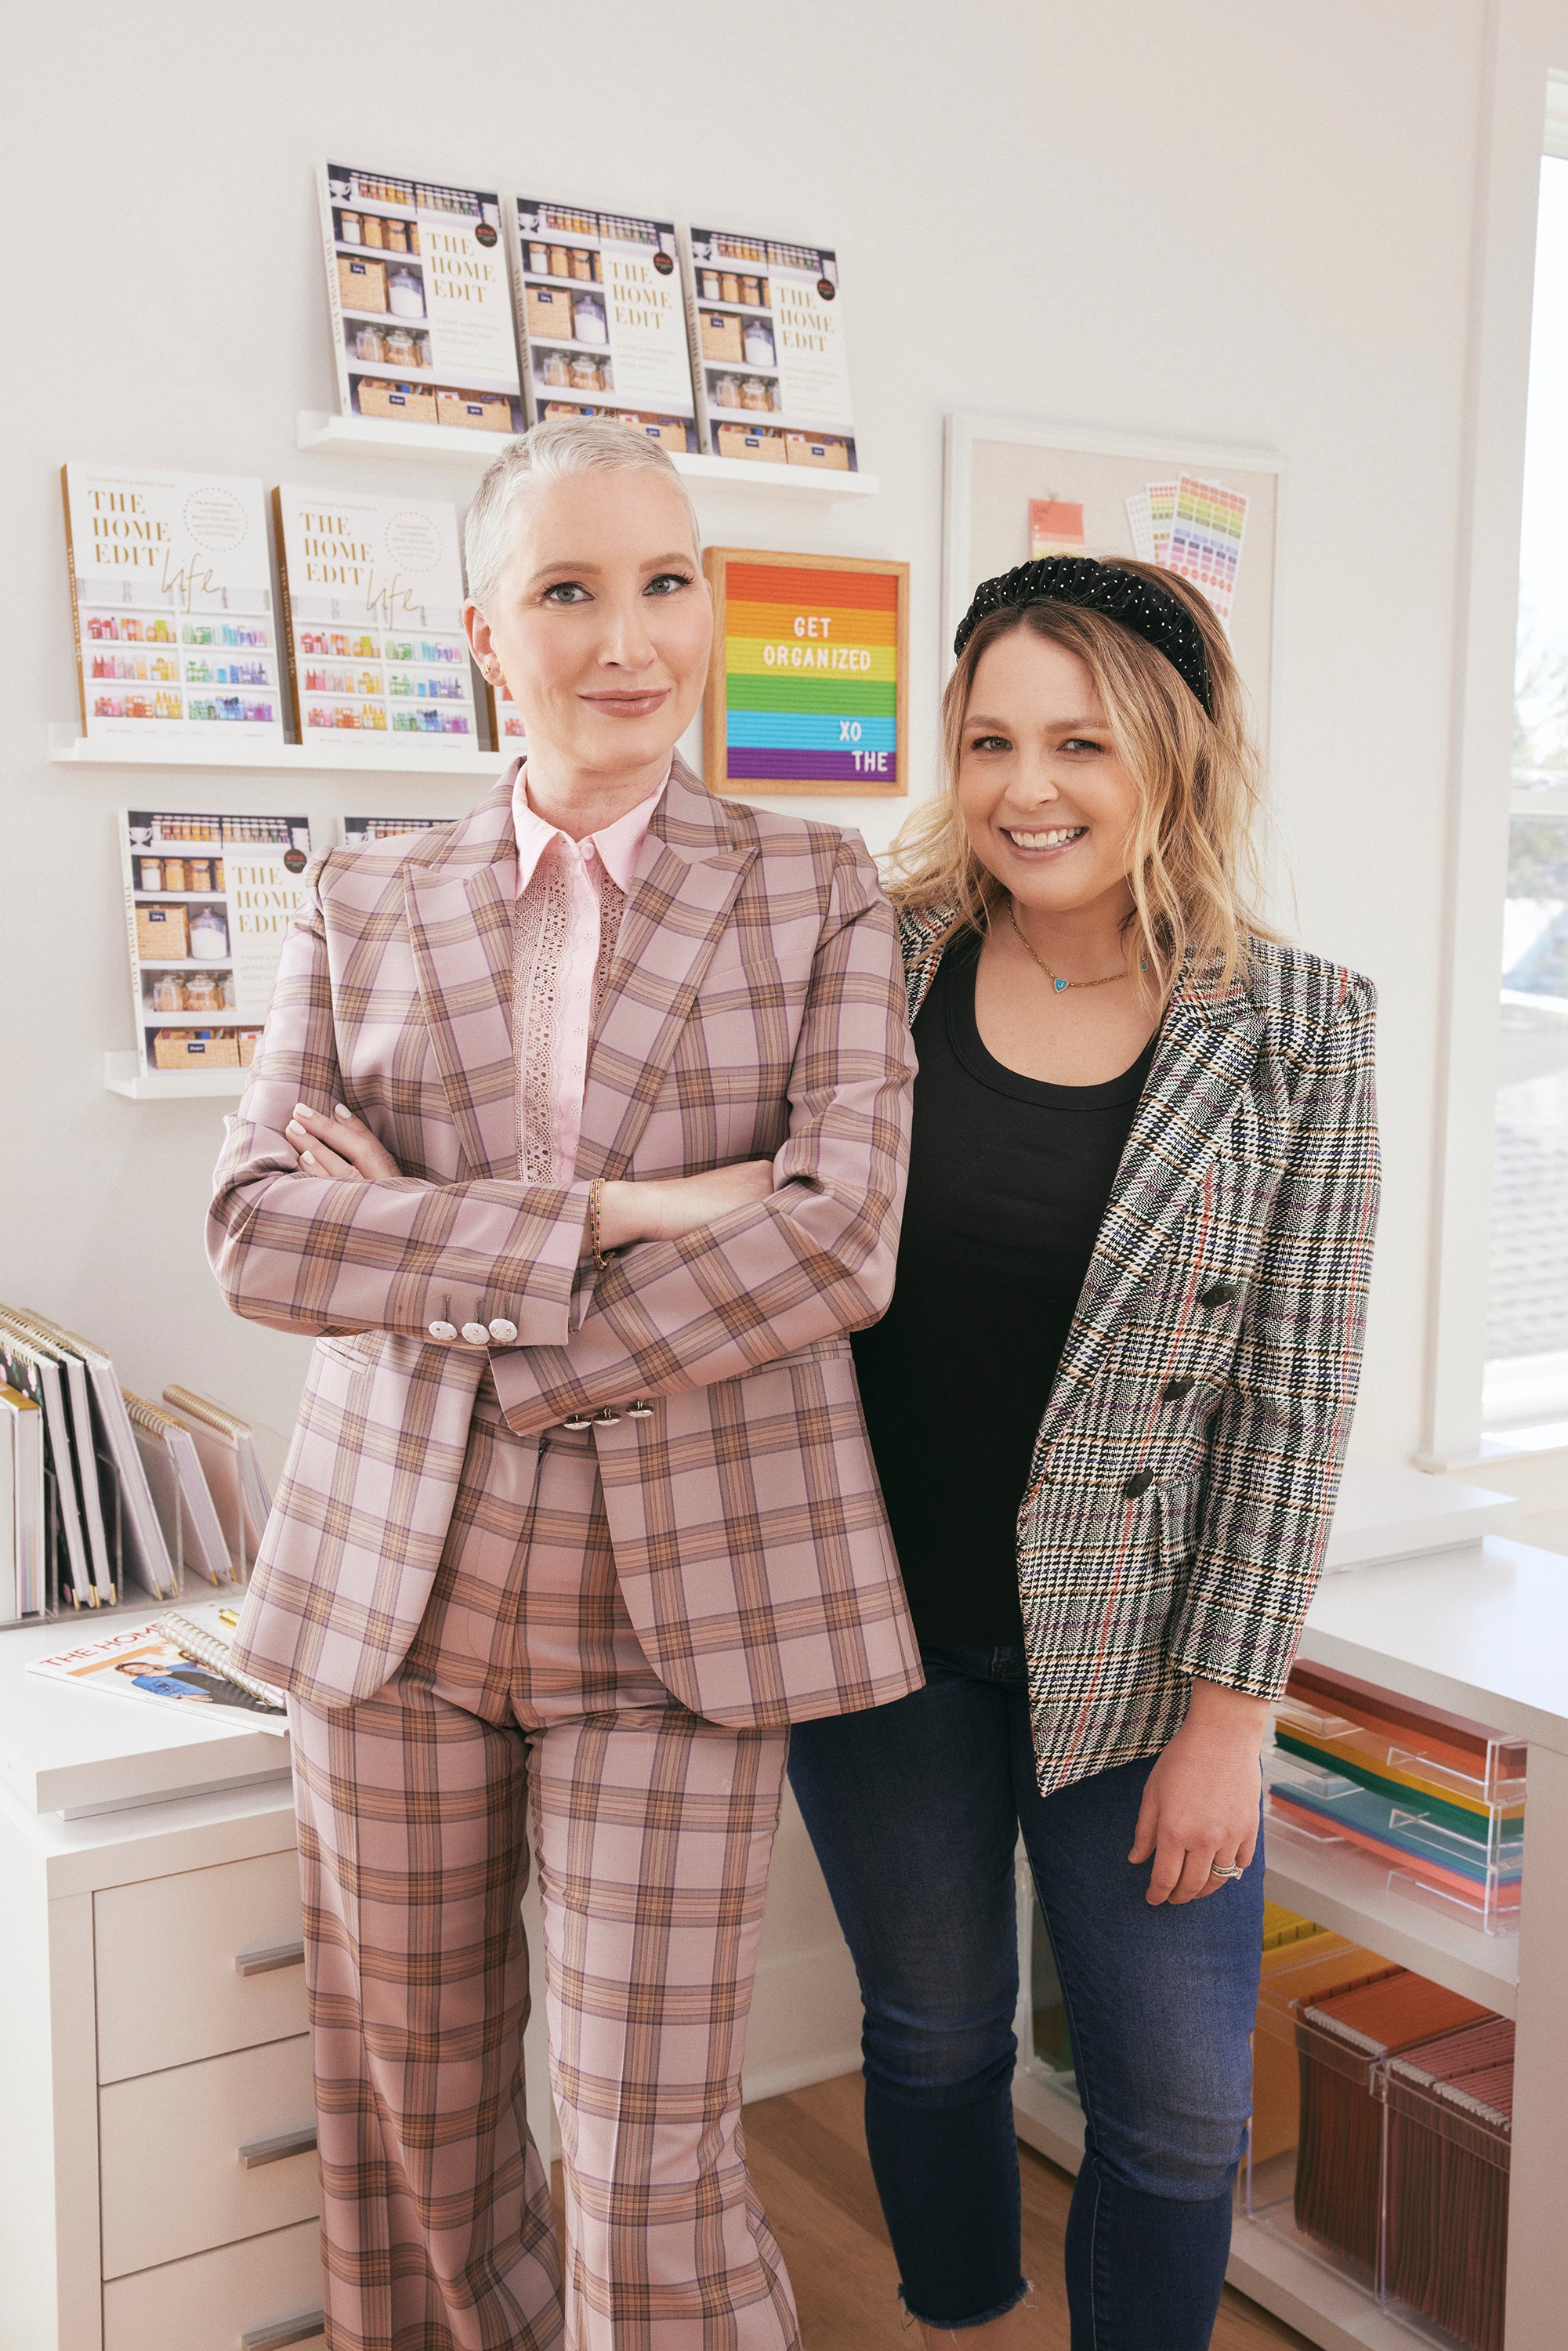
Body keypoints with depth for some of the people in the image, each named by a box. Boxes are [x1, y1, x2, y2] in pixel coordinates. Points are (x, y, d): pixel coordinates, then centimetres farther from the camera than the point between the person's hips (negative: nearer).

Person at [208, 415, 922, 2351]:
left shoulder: (817, 898, 3)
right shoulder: (362, 910, 7)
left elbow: (840, 1244, -10)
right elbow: (255, 1231, -5)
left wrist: (431, 1256, -11)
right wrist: (606, 1214, -16)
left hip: (682, 1604, -2)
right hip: (393, 1588, 3)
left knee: (654, 2174, 2)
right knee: (409, 2110, 15)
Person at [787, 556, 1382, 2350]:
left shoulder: (1296, 1029, -9)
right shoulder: (877, 962, -6)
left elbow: (1291, 1400, -7)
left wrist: (1226, 1715, -8)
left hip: (1129, 1645, -1)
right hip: (878, 1615, 2)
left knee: (1179, 2103, 7)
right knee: (933, 2035, 18)